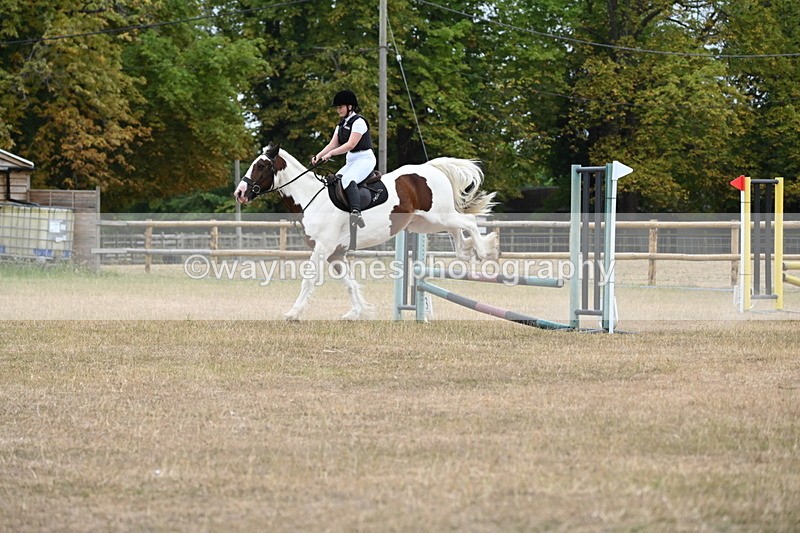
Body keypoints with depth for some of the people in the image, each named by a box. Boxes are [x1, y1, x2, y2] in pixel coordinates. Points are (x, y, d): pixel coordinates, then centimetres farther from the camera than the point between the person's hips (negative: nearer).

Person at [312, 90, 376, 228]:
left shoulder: (358, 121, -11)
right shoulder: (342, 124, 17)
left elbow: (351, 144, -21)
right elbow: (333, 144, 11)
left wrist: (330, 154, -26)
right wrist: (319, 156, -5)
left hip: (364, 158, -10)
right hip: (350, 161, 10)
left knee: (348, 180, -34)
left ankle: (356, 212, -51)